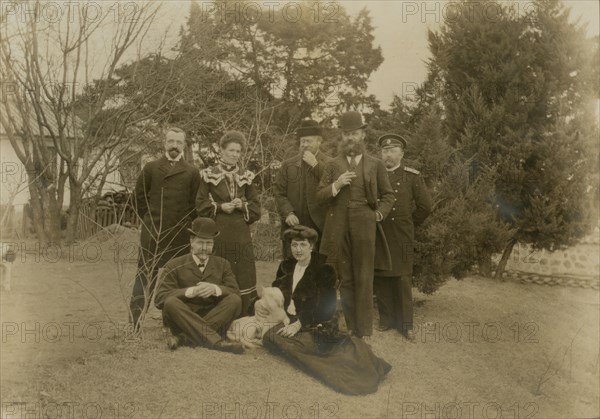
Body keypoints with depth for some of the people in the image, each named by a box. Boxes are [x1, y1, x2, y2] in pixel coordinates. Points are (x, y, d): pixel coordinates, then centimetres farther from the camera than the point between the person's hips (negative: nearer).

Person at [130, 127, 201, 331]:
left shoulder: (192, 172, 4)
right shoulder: (150, 168, 5)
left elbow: (196, 204, 5)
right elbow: (139, 196, 9)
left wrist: (185, 225, 3)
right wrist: (149, 220, 7)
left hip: (181, 235, 0)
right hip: (152, 232, 0)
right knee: (145, 274, 2)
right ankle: (135, 320, 6)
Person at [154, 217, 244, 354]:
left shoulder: (223, 265, 12)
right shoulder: (174, 266, 4)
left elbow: (236, 294, 0)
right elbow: (160, 299, -8)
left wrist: (215, 289, -21)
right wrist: (191, 292, -22)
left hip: (214, 320, 2)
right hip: (183, 321, -2)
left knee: (235, 301, -23)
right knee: (171, 302, -31)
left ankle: (184, 337, -28)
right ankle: (216, 341, -39)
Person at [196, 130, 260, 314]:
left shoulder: (246, 177, 12)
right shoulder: (208, 175, 5)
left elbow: (256, 208, 12)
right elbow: (200, 206, 3)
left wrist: (243, 206, -8)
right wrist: (220, 207, -11)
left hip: (241, 235, 3)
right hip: (217, 235, -3)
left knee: (243, 277, 0)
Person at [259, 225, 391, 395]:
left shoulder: (324, 269, -6)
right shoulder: (286, 266, 14)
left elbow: (321, 307, -12)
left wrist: (299, 324, -22)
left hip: (317, 323, -8)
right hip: (290, 319, 8)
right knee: (269, 337, -20)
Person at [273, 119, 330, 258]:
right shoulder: (288, 165, 13)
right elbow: (278, 192, 9)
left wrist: (315, 164, -11)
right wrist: (287, 213, -8)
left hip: (320, 228, -2)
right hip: (293, 227, 2)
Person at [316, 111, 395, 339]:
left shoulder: (375, 165, 9)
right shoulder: (333, 165, 11)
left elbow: (388, 195, 15)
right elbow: (320, 196, 7)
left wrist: (380, 213, 0)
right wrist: (336, 185, -11)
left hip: (364, 227, -2)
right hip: (339, 228, 2)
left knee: (364, 279, -2)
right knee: (345, 279, 7)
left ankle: (364, 331, 4)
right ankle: (351, 327, 16)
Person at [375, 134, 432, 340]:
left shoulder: (412, 176, 1)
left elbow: (425, 206, 2)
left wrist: (408, 224, 6)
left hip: (402, 239, -2)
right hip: (378, 237, 2)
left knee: (403, 281, 1)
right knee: (381, 280, 5)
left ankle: (406, 324, 9)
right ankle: (386, 319, 17)